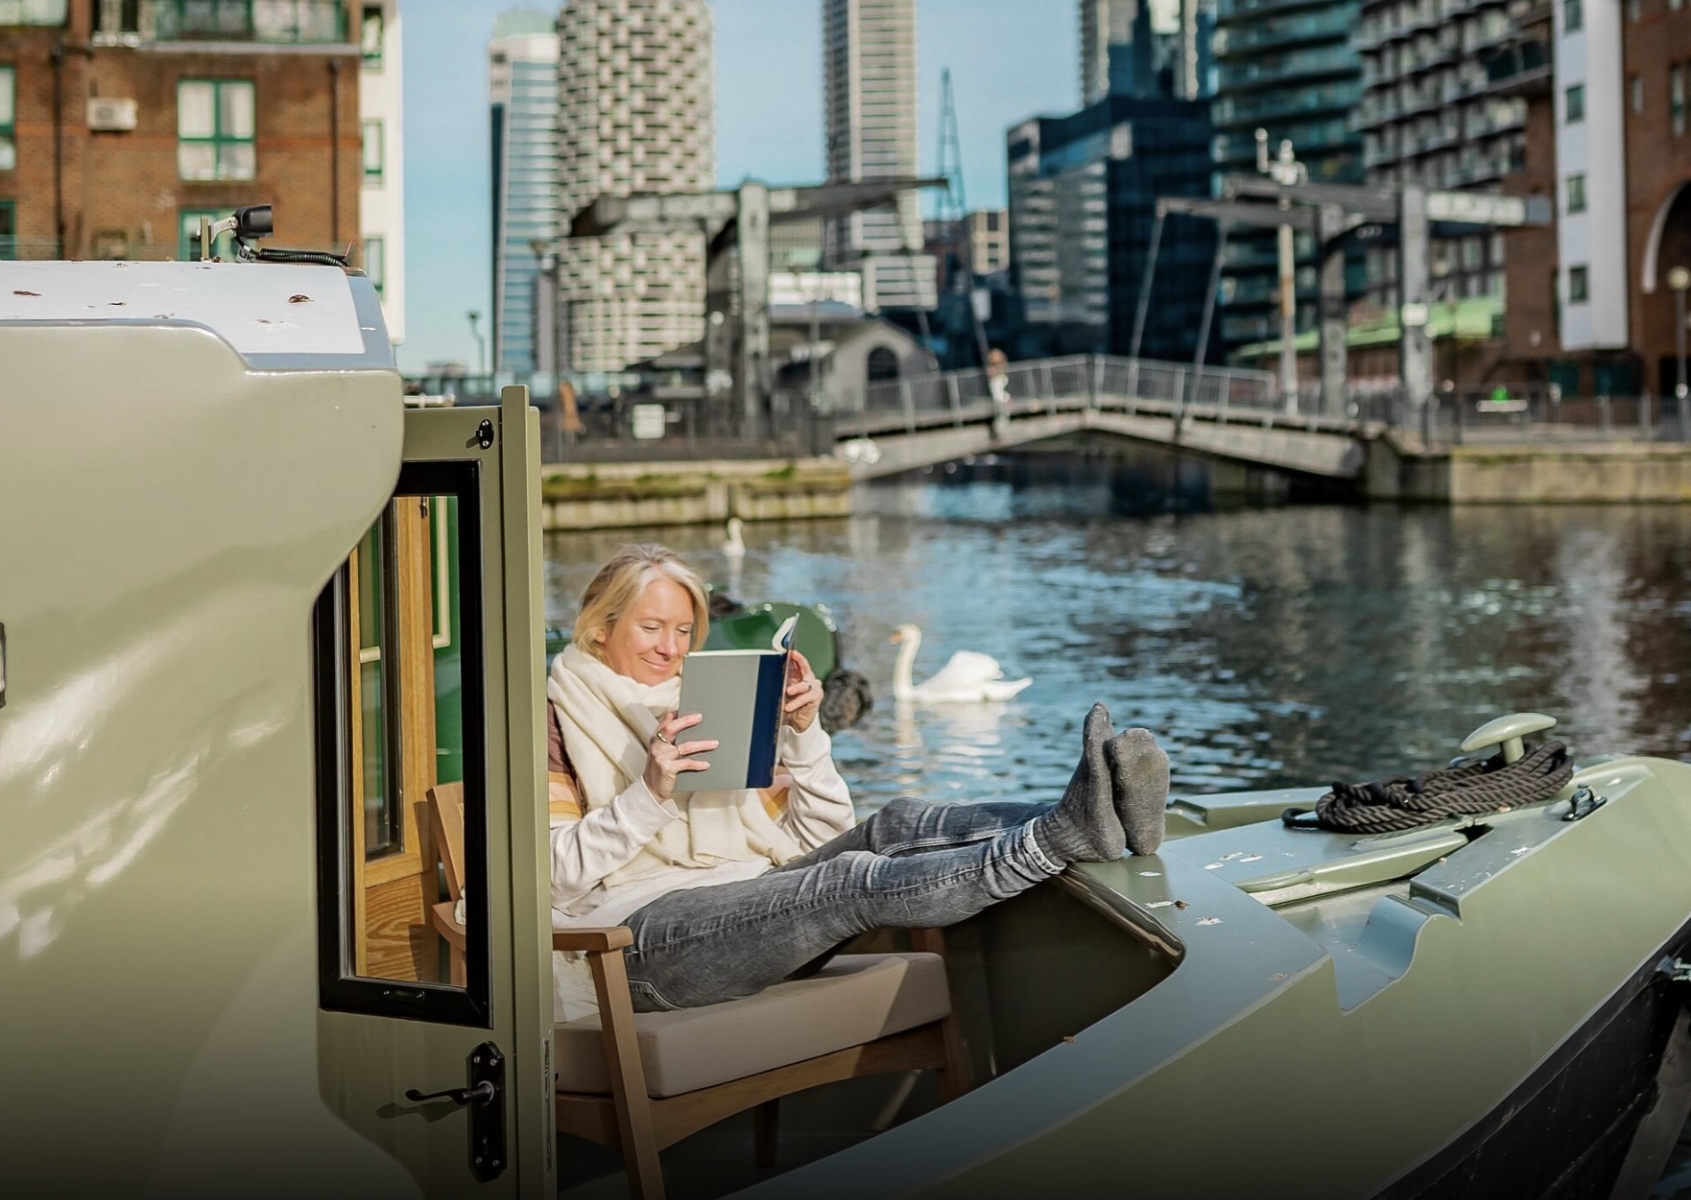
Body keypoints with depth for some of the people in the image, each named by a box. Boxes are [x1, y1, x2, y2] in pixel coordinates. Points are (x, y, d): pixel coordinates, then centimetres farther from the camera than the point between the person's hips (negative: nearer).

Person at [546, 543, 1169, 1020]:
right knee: (857, 880, -31)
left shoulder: (704, 709, 25)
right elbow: (552, 874, -8)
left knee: (896, 826, -20)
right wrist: (649, 794, -18)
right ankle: (1065, 835, -48)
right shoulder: (556, 721, 8)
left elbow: (821, 835, 16)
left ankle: (1099, 810, -40)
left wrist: (803, 731, 2)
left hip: (746, 902, 6)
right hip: (644, 937, -6)